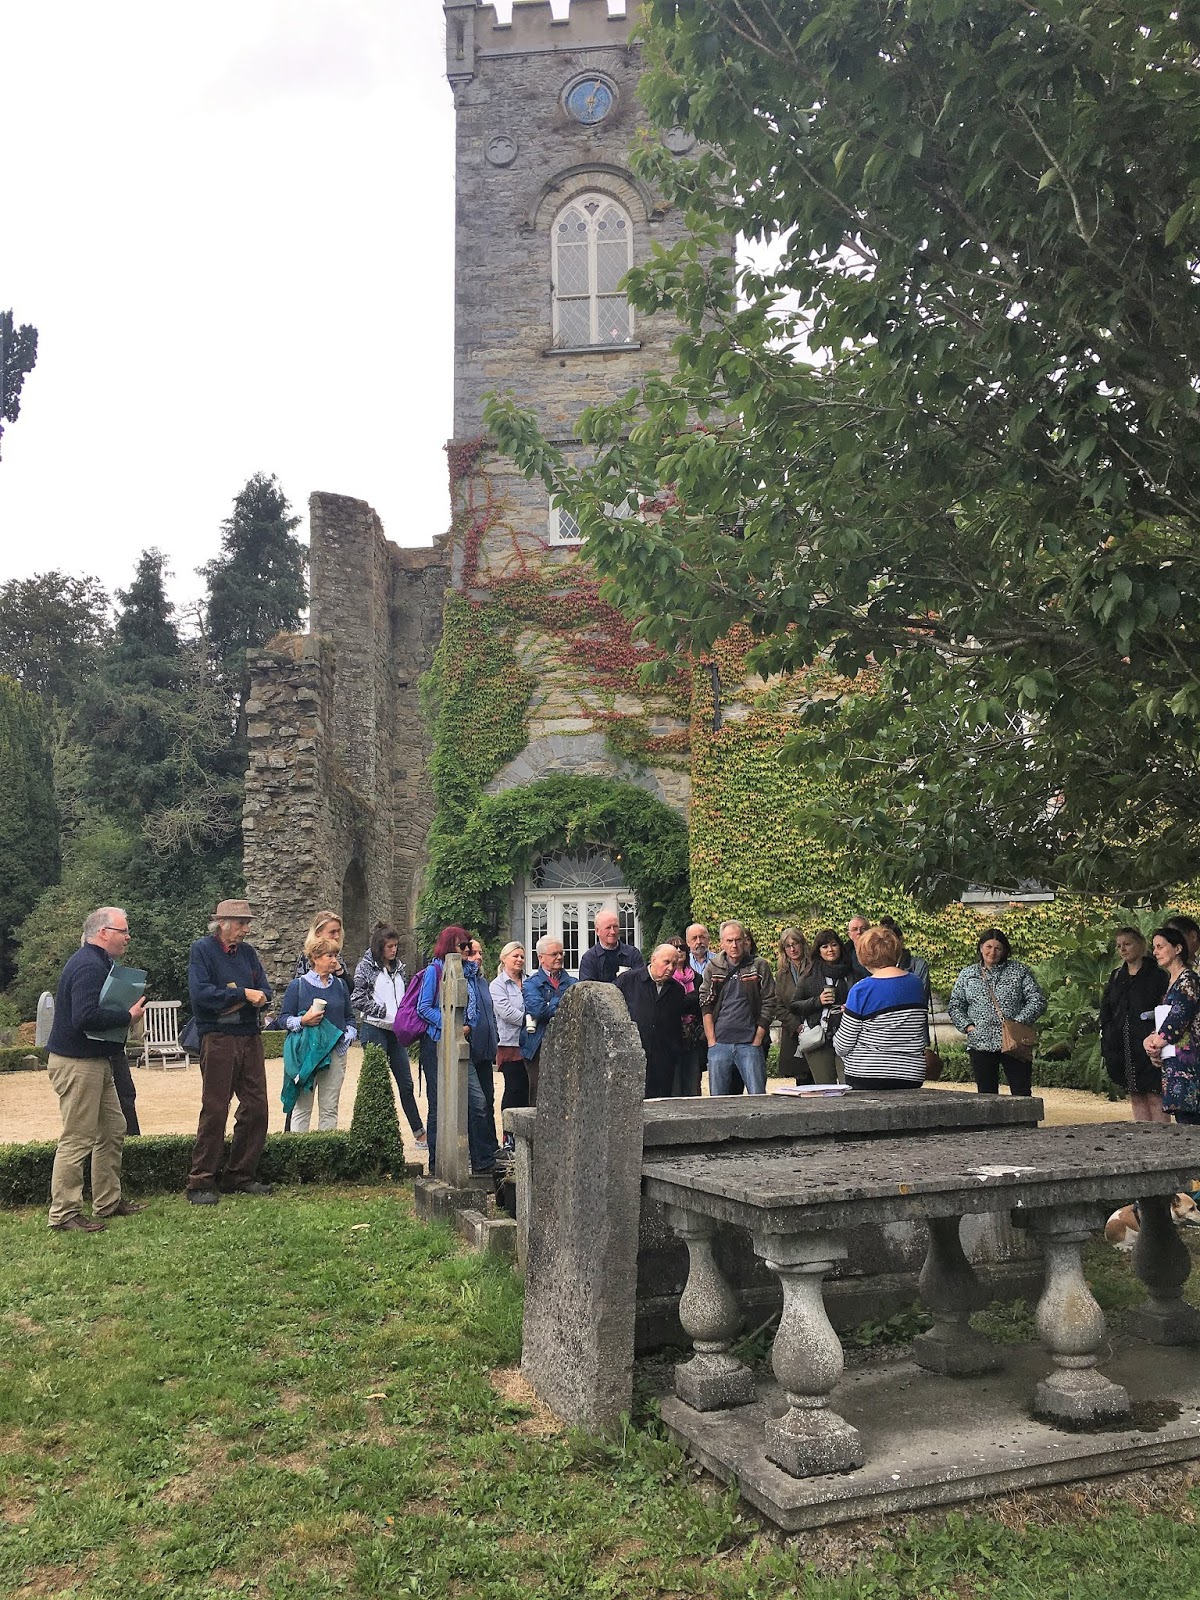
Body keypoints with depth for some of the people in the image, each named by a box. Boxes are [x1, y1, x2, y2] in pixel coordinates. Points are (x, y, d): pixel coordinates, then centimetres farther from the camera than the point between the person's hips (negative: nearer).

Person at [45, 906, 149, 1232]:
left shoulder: (98, 962, 14)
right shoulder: (89, 967, -20)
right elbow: (85, 1017, -31)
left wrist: (128, 1008, 6)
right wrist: (128, 1016, -20)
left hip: (96, 1062, 11)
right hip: (77, 1064, -11)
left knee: (113, 1129, 15)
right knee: (77, 1140, -4)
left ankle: (108, 1202, 24)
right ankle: (64, 1215, 4)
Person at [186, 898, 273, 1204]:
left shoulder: (248, 952, 15)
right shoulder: (202, 949, -3)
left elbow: (265, 992, 12)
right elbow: (200, 993, -16)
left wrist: (259, 998, -12)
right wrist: (243, 994, -14)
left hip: (250, 1037, 6)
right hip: (218, 1038, -6)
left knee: (256, 1107, 7)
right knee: (214, 1110, -5)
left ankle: (241, 1176, 19)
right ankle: (200, 1184, 3)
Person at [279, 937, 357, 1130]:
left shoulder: (340, 985, 12)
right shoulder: (298, 985, 0)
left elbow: (349, 1017, 19)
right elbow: (284, 1017, 0)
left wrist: (349, 1036, 1)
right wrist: (302, 1021, -18)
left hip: (335, 1052, 4)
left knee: (330, 1108, 6)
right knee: (302, 1106, -1)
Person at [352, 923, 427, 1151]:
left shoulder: (398, 967, 13)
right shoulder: (366, 967, -4)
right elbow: (357, 999, -10)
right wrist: (382, 1010, -11)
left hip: (396, 1031, 6)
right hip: (375, 1030, -6)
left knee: (406, 1083, 8)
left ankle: (419, 1134, 14)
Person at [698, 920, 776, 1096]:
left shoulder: (759, 966, 3)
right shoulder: (713, 967, 8)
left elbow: (768, 1004, 1)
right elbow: (705, 1005, 5)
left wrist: (757, 1039, -4)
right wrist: (711, 1040, -2)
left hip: (750, 1043, -2)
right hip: (719, 1043, 2)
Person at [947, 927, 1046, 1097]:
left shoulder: (1019, 971, 6)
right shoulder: (967, 974, 12)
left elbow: (1037, 1000, 1)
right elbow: (955, 1005, 13)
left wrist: (1018, 1021, -11)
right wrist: (967, 1026, -3)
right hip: (980, 1045, 2)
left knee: (1022, 1092, -2)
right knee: (986, 1094, 6)